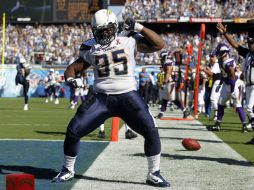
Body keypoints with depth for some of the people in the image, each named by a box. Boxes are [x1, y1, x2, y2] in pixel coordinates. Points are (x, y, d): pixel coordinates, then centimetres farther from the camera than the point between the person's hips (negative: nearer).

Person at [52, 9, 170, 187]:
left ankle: (154, 174, 4)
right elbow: (73, 68, 13)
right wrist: (70, 78, -10)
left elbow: (159, 44, -7)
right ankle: (68, 170, 18)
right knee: (73, 130, -4)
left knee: (151, 131, -14)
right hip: (101, 97, 2)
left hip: (128, 96, -2)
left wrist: (139, 28, -16)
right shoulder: (90, 48, 6)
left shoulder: (129, 39, -2)